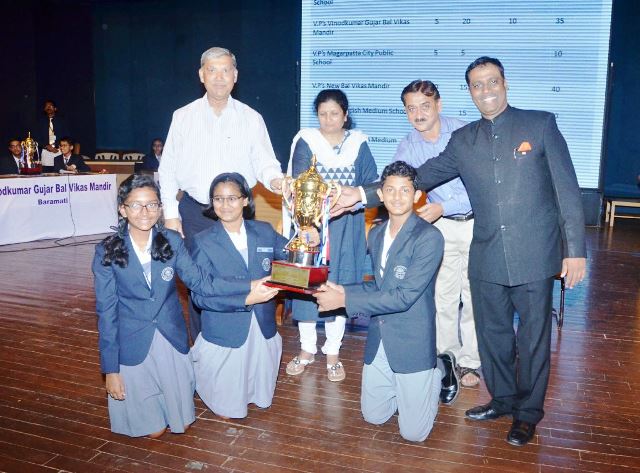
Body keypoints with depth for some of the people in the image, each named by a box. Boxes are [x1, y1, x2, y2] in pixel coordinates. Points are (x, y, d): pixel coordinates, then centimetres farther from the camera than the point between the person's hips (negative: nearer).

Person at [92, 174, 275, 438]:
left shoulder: (172, 242, -5)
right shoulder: (107, 252, -11)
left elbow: (200, 282, -11)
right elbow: (106, 312, -9)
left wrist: (248, 287, -22)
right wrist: (110, 369, -8)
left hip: (173, 341, 2)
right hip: (133, 348, -2)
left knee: (182, 423, 14)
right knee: (153, 430, 11)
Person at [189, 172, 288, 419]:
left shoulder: (265, 232, -1)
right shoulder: (203, 242, -10)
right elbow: (199, 296, -15)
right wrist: (243, 296, -28)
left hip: (263, 329, 3)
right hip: (225, 334, -2)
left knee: (261, 396, 20)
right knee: (227, 407, 15)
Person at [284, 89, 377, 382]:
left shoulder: (358, 144, 5)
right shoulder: (305, 142, 0)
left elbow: (373, 182, 3)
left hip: (346, 227, 1)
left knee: (340, 285, 5)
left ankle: (333, 353, 19)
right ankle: (307, 349, 22)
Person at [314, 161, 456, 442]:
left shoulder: (429, 238, -18)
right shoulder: (375, 234, 6)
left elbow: (404, 296, -23)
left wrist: (345, 299, -21)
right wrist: (343, 290, -5)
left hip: (412, 343, -6)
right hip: (378, 340, 7)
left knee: (413, 433, 4)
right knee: (373, 416, 16)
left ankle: (441, 369, 26)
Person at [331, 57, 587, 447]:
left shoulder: (541, 124, -1)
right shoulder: (463, 140, 8)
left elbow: (567, 189, -3)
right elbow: (420, 178, 4)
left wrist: (576, 249, -7)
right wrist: (363, 194, -5)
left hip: (534, 256, -3)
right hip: (487, 257, 4)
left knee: (533, 338, 9)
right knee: (492, 334, 15)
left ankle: (528, 413, 29)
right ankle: (503, 400, 38)